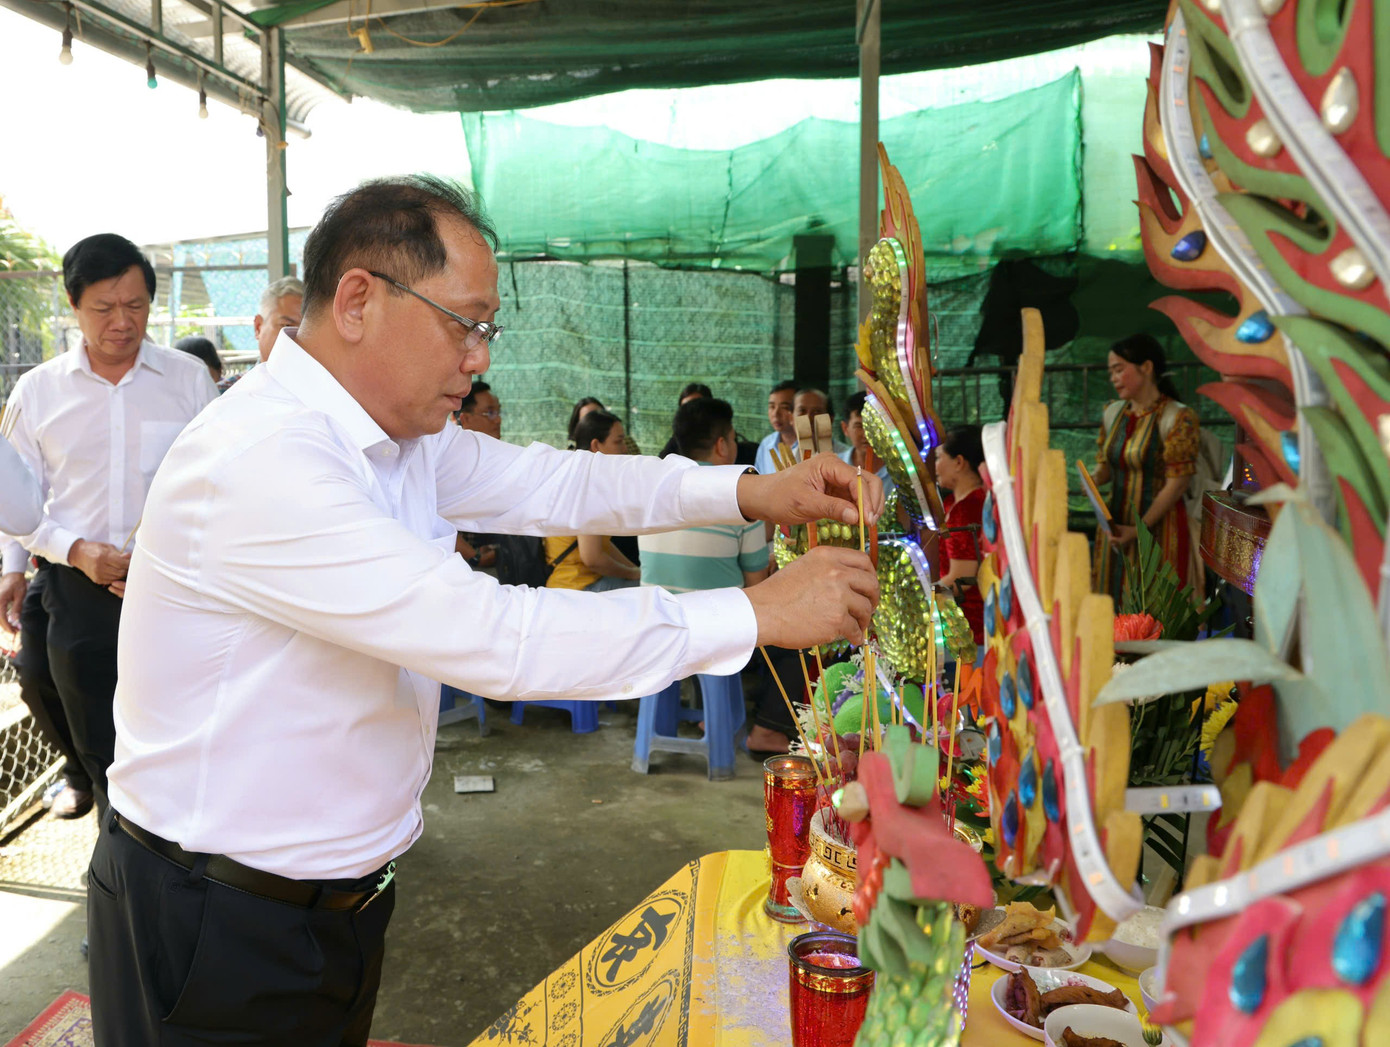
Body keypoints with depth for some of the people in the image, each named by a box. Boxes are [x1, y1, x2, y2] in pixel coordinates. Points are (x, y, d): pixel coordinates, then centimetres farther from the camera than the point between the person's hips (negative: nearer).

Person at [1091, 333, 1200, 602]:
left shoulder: (1177, 418, -12)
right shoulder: (1113, 412, 8)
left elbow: (1177, 485, -14)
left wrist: (1138, 529, -17)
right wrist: (1092, 481, -6)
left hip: (1158, 527, -6)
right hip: (1115, 526, 6)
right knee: (1113, 603, 10)